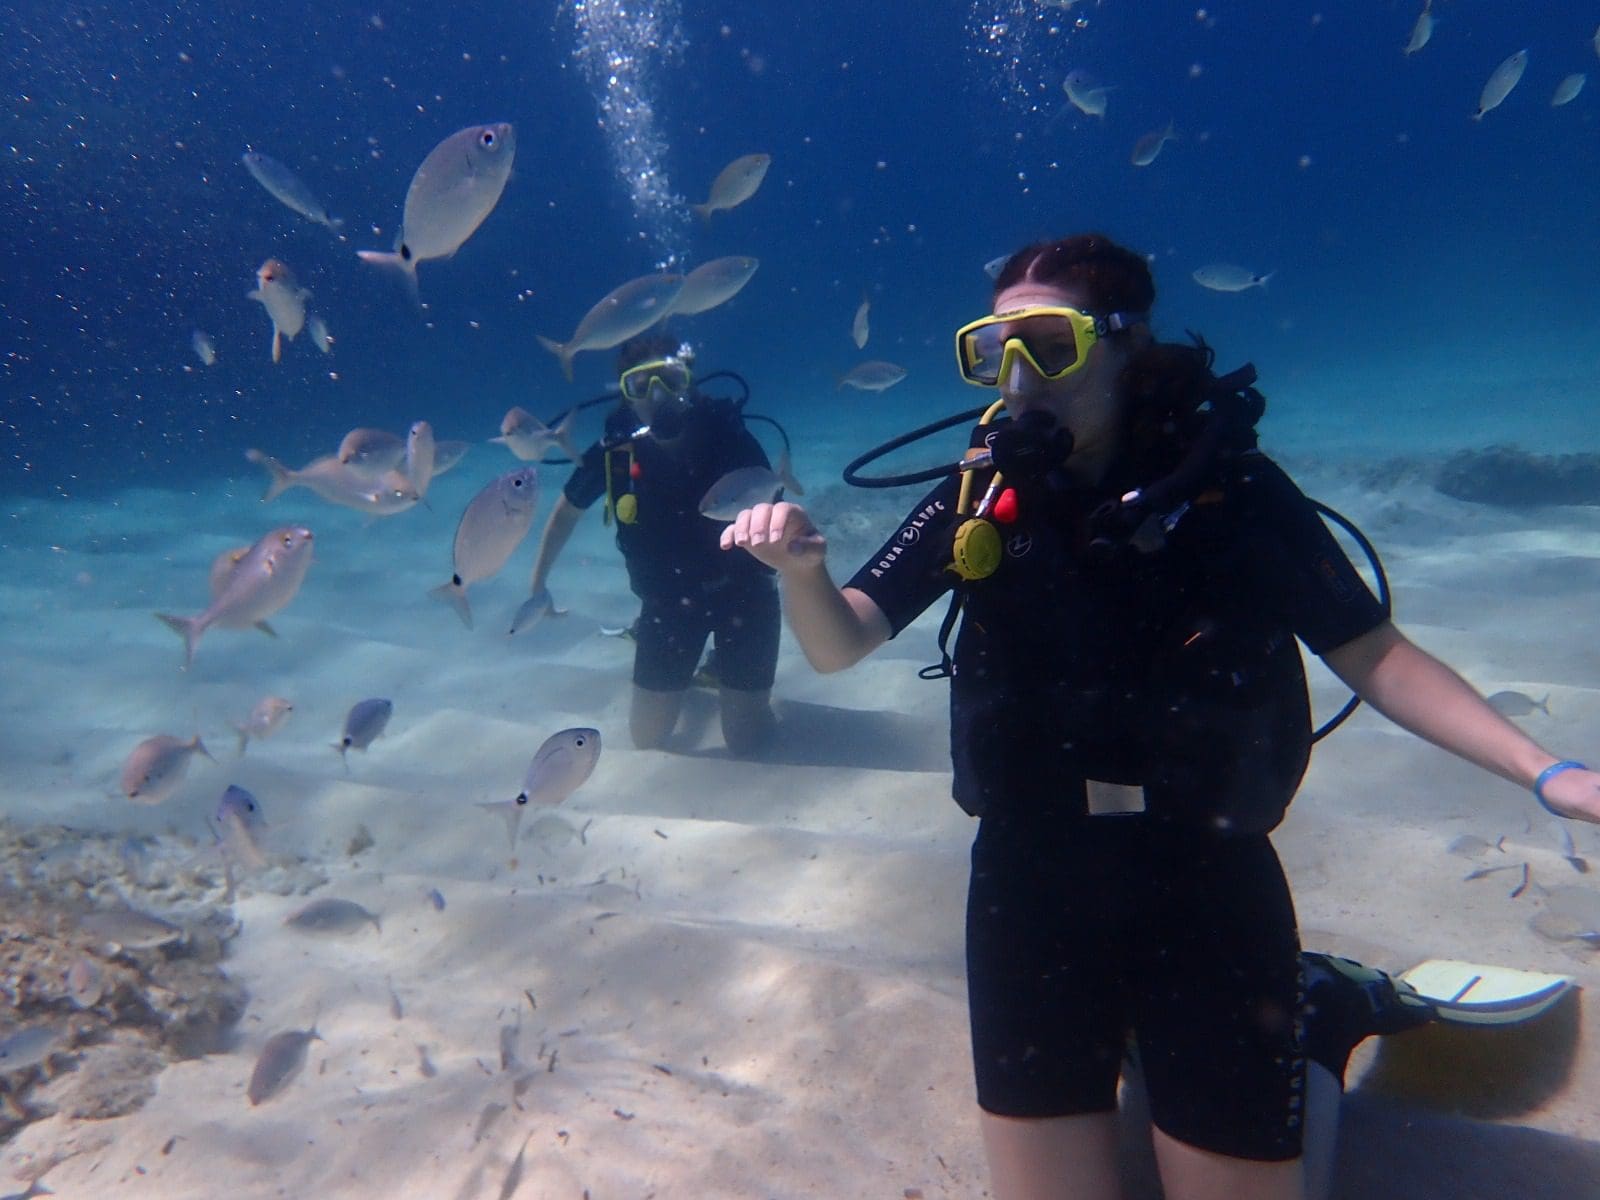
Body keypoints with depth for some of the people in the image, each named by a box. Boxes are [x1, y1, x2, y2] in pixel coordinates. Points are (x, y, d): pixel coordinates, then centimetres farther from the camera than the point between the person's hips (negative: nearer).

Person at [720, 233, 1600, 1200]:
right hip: (1030, 891, 2)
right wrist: (802, 568, -31)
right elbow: (839, 644, -10)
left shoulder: (1231, 487, -11)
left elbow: (1374, 655, -4)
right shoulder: (979, 498, -6)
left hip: (1210, 889, -1)